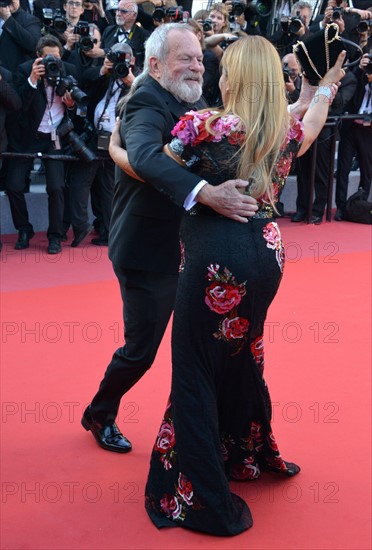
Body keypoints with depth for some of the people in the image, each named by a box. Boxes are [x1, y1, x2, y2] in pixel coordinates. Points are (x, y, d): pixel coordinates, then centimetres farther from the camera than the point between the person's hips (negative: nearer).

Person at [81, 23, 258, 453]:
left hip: (190, 247, 8)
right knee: (140, 350, 6)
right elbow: (146, 156, -41)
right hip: (149, 252, -8)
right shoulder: (147, 102, -21)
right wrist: (206, 193, -53)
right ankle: (99, 415, 32)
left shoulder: (194, 101, 6)